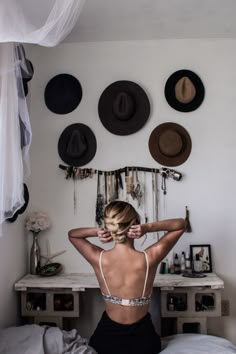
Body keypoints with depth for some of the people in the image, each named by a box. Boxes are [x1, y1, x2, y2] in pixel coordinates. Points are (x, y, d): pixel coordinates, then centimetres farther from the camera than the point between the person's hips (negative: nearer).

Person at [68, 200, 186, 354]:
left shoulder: (99, 259, -20)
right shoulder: (149, 259, -24)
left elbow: (72, 234, 3)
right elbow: (182, 224, -10)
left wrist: (96, 232, -18)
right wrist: (148, 228, -25)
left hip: (107, 338, 2)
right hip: (141, 339, -1)